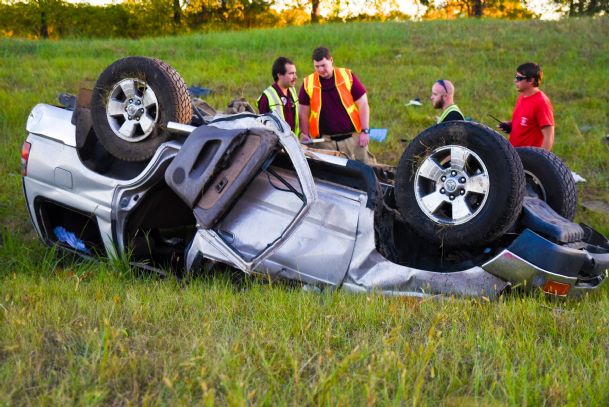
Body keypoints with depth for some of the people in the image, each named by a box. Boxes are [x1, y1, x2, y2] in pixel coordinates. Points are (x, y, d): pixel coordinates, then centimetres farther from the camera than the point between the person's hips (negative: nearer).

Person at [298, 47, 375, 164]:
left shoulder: (347, 76, 0)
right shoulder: (308, 83, 3)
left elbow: (363, 104, 2)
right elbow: (304, 112, 10)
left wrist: (365, 131, -4)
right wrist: (305, 136, 2)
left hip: (353, 137, 0)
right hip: (325, 142, 0)